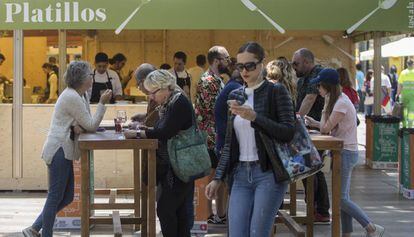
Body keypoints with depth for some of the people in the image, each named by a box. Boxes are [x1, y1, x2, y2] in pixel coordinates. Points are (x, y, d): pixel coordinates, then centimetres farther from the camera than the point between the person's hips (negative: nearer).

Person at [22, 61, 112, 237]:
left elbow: (88, 125, 14)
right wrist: (102, 103, -11)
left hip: (64, 151, 10)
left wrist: (79, 127, -9)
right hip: (59, 151, -10)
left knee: (66, 197, 12)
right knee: (56, 196, -4)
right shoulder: (73, 97, -17)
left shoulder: (79, 95, 14)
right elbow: (91, 126, -13)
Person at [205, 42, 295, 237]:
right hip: (241, 175, 5)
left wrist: (254, 117, -20)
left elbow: (288, 133, -11)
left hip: (268, 174, -5)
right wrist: (218, 178, 12)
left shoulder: (276, 91, -2)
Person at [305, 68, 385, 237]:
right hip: (345, 152, 10)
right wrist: (314, 123, 10)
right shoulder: (338, 101, 13)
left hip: (345, 153, -10)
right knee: (343, 197, 11)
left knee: (341, 198, -8)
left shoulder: (341, 104, -18)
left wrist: (326, 105, -6)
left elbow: (325, 129, -15)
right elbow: (330, 127, 14)